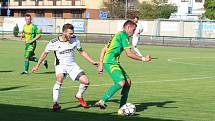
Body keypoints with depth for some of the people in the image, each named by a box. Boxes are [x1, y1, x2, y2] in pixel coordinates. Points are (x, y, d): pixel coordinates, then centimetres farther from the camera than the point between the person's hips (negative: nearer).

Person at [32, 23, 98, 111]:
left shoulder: (75, 39, -5)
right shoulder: (54, 43, -13)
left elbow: (81, 51, 11)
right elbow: (45, 53, 3)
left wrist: (92, 62, 9)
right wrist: (37, 66, 8)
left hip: (72, 64, 4)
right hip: (61, 65, -4)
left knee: (85, 81, -11)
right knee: (60, 78, -36)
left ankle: (79, 96, 21)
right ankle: (55, 103, -30)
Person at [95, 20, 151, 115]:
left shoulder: (118, 35, 24)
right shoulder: (123, 34, -6)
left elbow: (103, 50, 24)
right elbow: (129, 53, -12)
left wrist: (100, 65, 21)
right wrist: (143, 59, -4)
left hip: (114, 63, 10)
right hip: (110, 62, -10)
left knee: (128, 82, 7)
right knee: (121, 82, -26)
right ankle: (102, 101, -26)